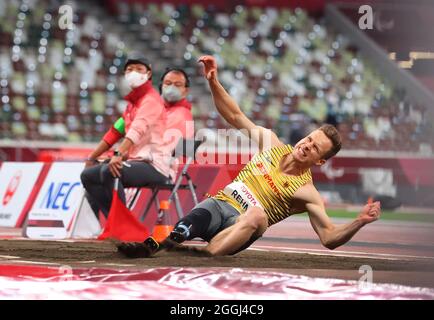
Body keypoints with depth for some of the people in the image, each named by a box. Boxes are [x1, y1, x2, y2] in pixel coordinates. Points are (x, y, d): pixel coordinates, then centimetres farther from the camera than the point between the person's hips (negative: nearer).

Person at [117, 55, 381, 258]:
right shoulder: (271, 143, 13)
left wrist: (359, 222, -22)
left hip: (243, 226, -4)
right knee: (197, 219, -35)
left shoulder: (307, 193, 1)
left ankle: (202, 254, -59)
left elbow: (330, 238, -4)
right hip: (218, 203, 4)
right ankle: (150, 246, -63)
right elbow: (236, 116, 19)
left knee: (257, 215, -41)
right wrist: (214, 83, 7)